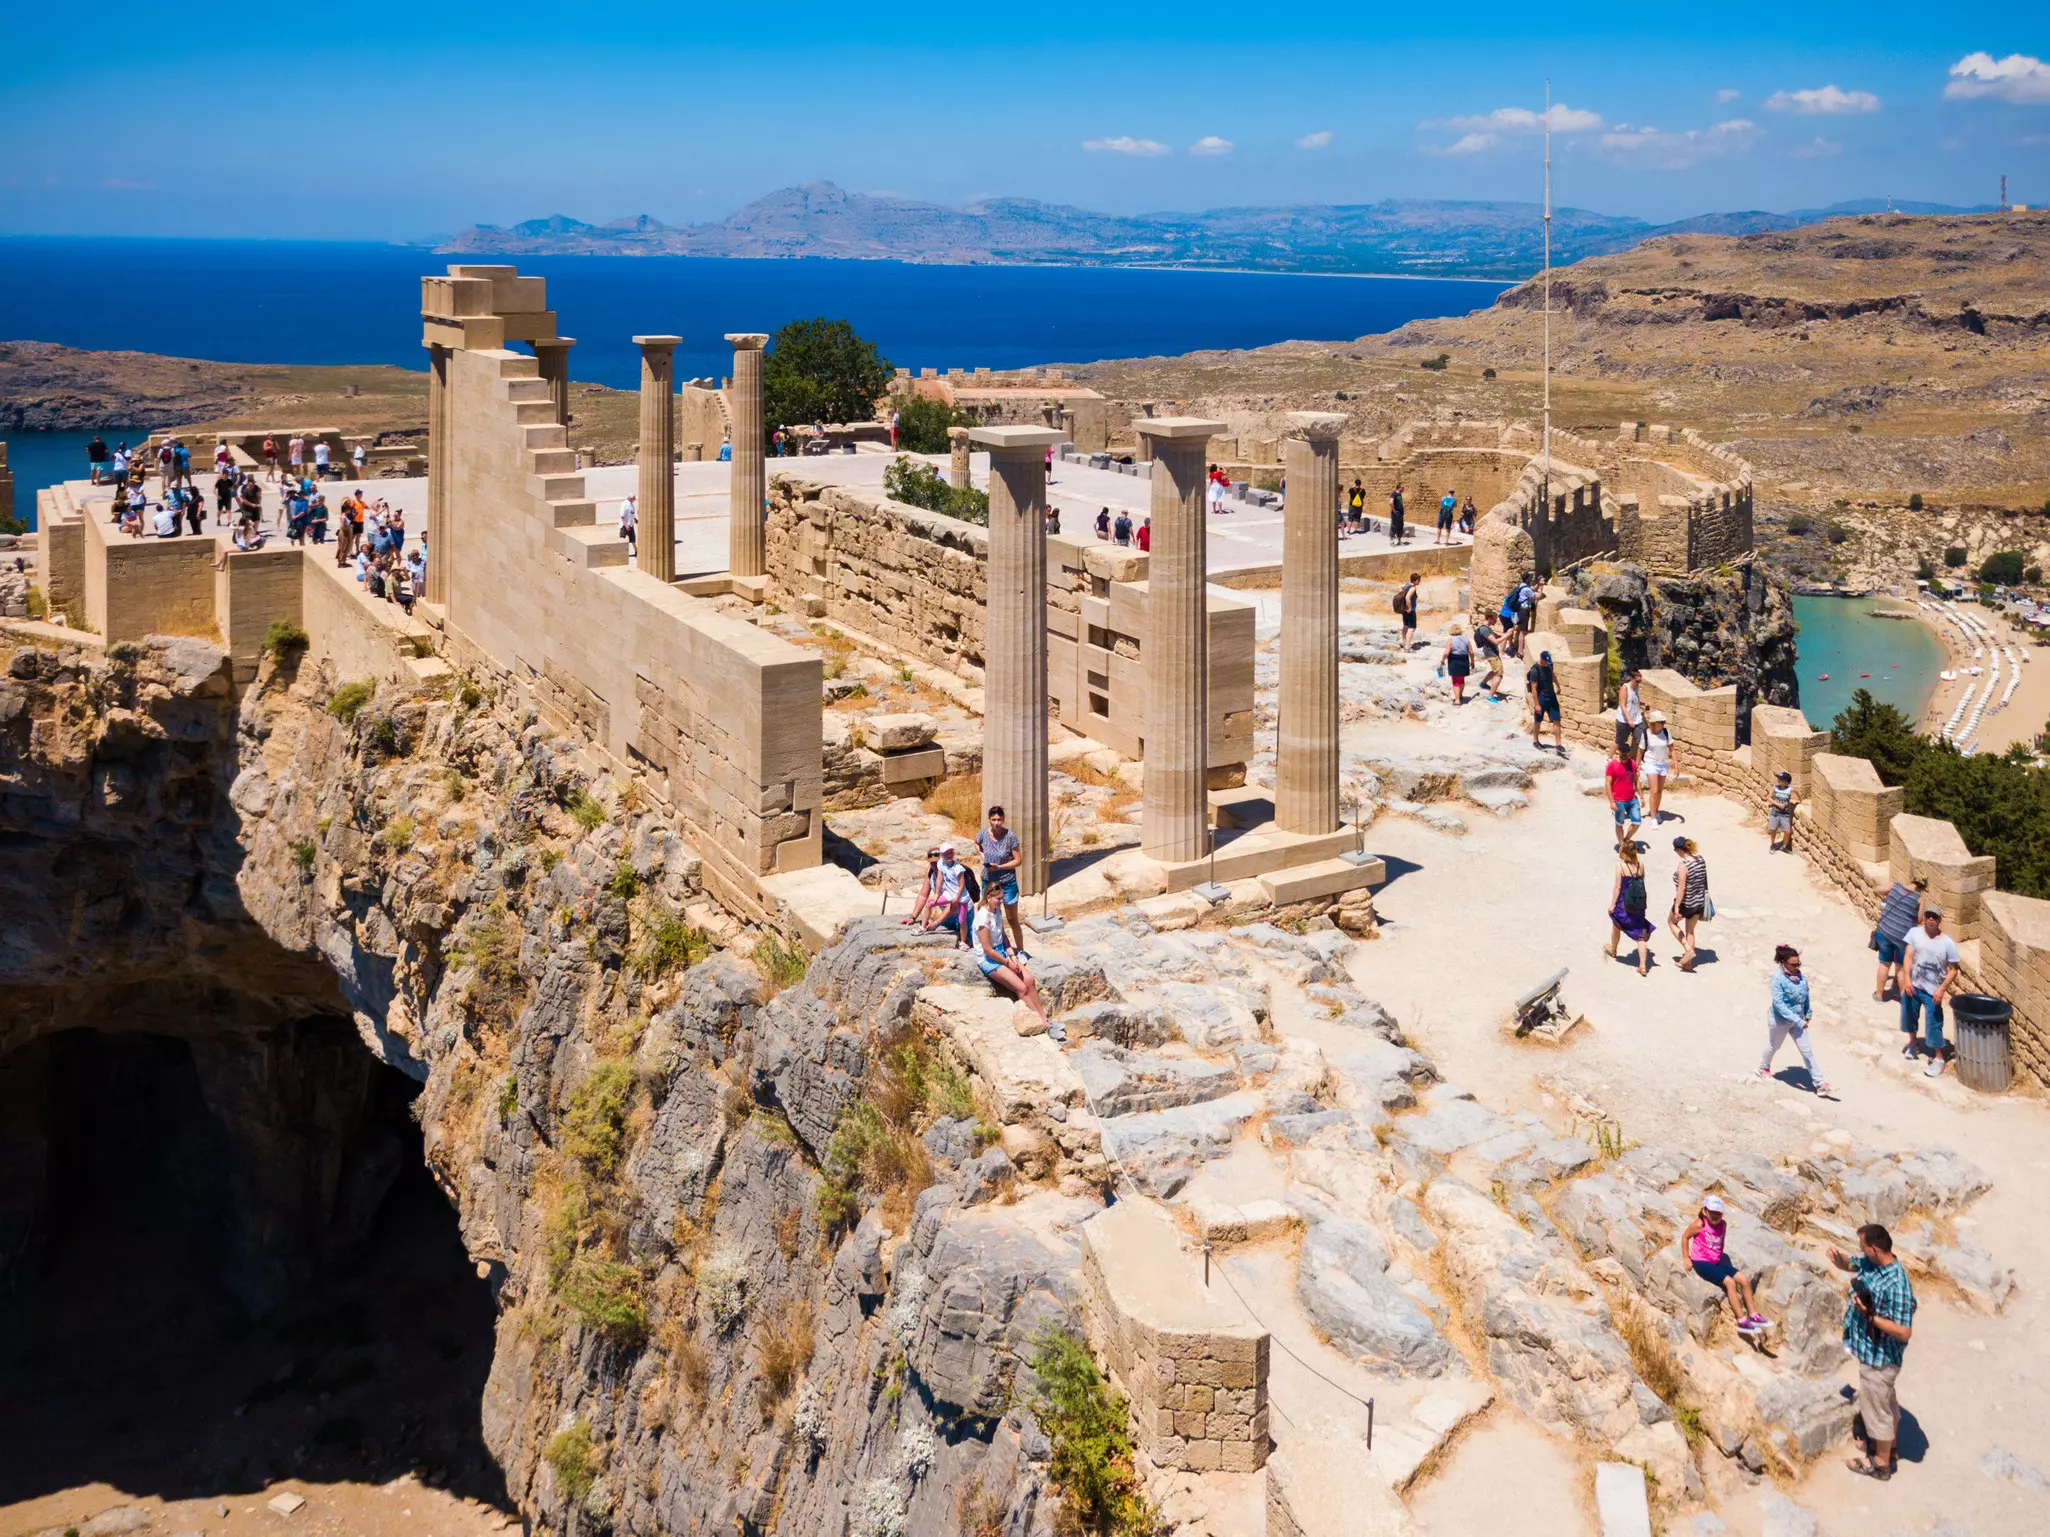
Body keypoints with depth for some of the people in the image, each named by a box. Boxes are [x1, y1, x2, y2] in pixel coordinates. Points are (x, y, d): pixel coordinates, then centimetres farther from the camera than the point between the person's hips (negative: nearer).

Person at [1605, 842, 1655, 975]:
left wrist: (1612, 904, -6)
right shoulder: (1640, 864, -2)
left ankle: (1613, 950, 48)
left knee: (1616, 925, 25)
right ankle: (1643, 965, 1)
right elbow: (1642, 883, 8)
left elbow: (1617, 887, -13)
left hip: (1624, 903, -3)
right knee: (1641, 934, 7)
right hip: (1639, 904, 3)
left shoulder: (1620, 865, -15)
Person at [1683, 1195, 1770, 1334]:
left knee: (1744, 1279, -5)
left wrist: (1721, 1256, 14)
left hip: (1717, 1262, 7)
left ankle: (1753, 1315, 5)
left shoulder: (1723, 1224, 2)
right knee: (1729, 1282, -24)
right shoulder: (1700, 1225, -16)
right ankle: (1742, 1321, -22)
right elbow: (1685, 1237, -7)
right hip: (1701, 1263, -7)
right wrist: (1686, 1258, -4)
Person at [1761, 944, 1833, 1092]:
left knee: (1806, 1051, 6)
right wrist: (1797, 1021, -32)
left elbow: (1805, 995, 7)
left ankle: (1819, 1084, 10)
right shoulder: (1778, 978, -28)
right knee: (1774, 1046, 21)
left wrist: (1807, 1014, 10)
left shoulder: (1800, 976, -9)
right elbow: (1779, 1004, -31)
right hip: (1780, 1020, -5)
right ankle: (1763, 1068, 49)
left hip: (1798, 1019, 5)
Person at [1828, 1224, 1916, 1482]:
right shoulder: (1869, 1263, -8)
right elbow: (1848, 1264, 12)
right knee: (1887, 1402, 27)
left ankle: (1881, 1464, 29)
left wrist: (1870, 1316, -31)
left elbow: (1904, 1333, -31)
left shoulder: (1896, 1284, -34)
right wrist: (1839, 1258, -11)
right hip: (1871, 1352, 9)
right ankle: (1887, 1444, 48)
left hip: (1879, 1359, -9)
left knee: (1876, 1408, 10)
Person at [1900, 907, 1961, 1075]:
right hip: (1912, 985, 3)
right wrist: (1907, 979, -20)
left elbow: (1953, 970, -8)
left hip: (1933, 991, -3)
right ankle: (1913, 1043, 45)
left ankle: (1939, 1059, 14)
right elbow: (1908, 957, -9)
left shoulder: (1948, 943, -12)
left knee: (1933, 1025, -1)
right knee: (1909, 1015, 19)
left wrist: (1942, 989, -18)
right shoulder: (1914, 933, -7)